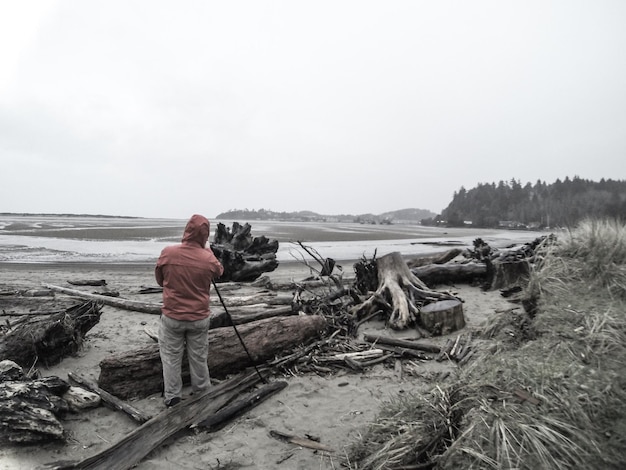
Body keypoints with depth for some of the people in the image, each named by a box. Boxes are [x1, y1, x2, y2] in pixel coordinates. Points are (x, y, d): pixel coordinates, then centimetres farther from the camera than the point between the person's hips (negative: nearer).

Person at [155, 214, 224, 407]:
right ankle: (202, 393, 31)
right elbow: (219, 272, 9)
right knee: (199, 358, 16)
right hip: (199, 318, 0)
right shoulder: (208, 258, -14)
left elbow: (159, 280, 3)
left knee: (171, 358, 14)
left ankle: (172, 398, 22)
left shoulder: (167, 253, -13)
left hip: (172, 317, 0)